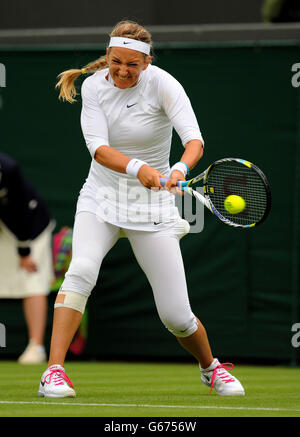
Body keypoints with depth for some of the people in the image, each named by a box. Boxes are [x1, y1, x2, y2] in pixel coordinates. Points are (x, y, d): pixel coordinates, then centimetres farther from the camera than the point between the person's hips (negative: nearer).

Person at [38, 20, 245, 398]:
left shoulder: (163, 86, -15)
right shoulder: (93, 86, -7)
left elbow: (194, 140, -27)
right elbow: (98, 148, -19)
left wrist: (180, 168, -49)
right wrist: (137, 168, -38)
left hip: (152, 205, -1)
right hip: (100, 197, 2)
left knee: (176, 315, -4)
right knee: (82, 268, -29)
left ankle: (210, 367, 28)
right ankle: (54, 373, -30)